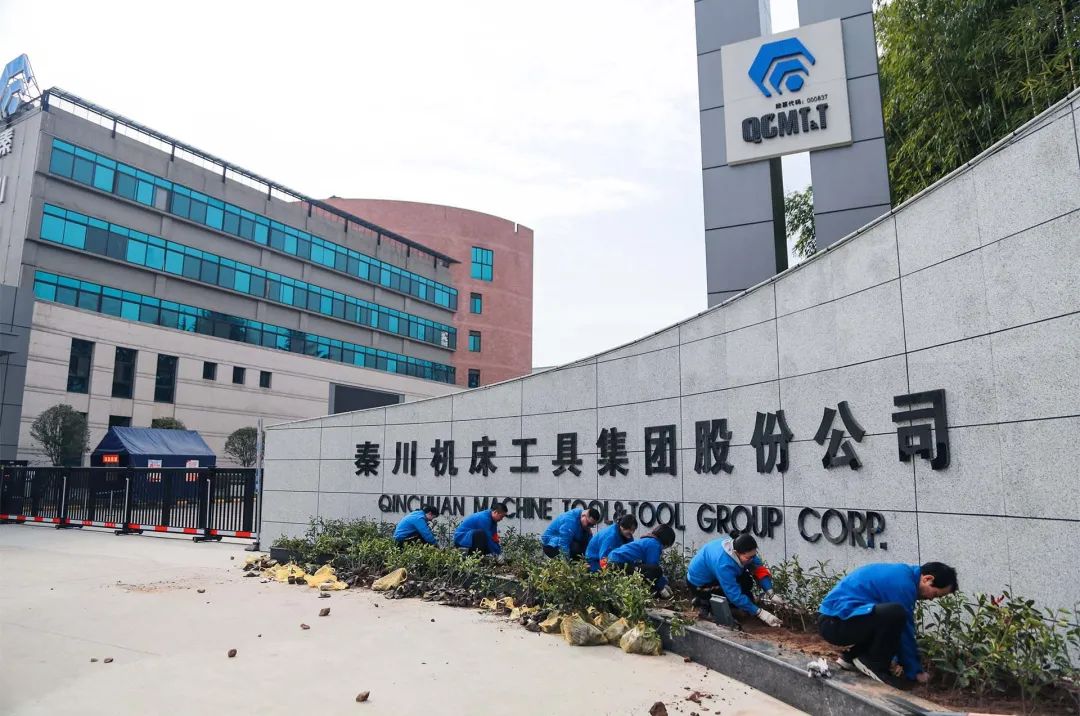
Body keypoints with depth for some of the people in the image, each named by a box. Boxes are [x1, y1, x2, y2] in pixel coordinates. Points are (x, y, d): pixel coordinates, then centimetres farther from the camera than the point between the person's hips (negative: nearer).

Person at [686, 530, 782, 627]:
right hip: (699, 584, -7)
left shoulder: (739, 548, -20)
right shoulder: (723, 563, -40)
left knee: (746, 581, -11)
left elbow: (759, 569, -14)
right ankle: (704, 603, -4)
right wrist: (760, 613, -32)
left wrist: (772, 594, -24)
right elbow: (735, 595, -35)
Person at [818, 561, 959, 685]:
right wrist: (915, 671, 2)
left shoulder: (902, 574, 15)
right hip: (836, 622, -10)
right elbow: (906, 631, -9)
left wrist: (904, 661, 26)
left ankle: (851, 657, 16)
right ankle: (872, 663, -6)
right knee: (896, 613, -26)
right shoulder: (903, 583, -15)